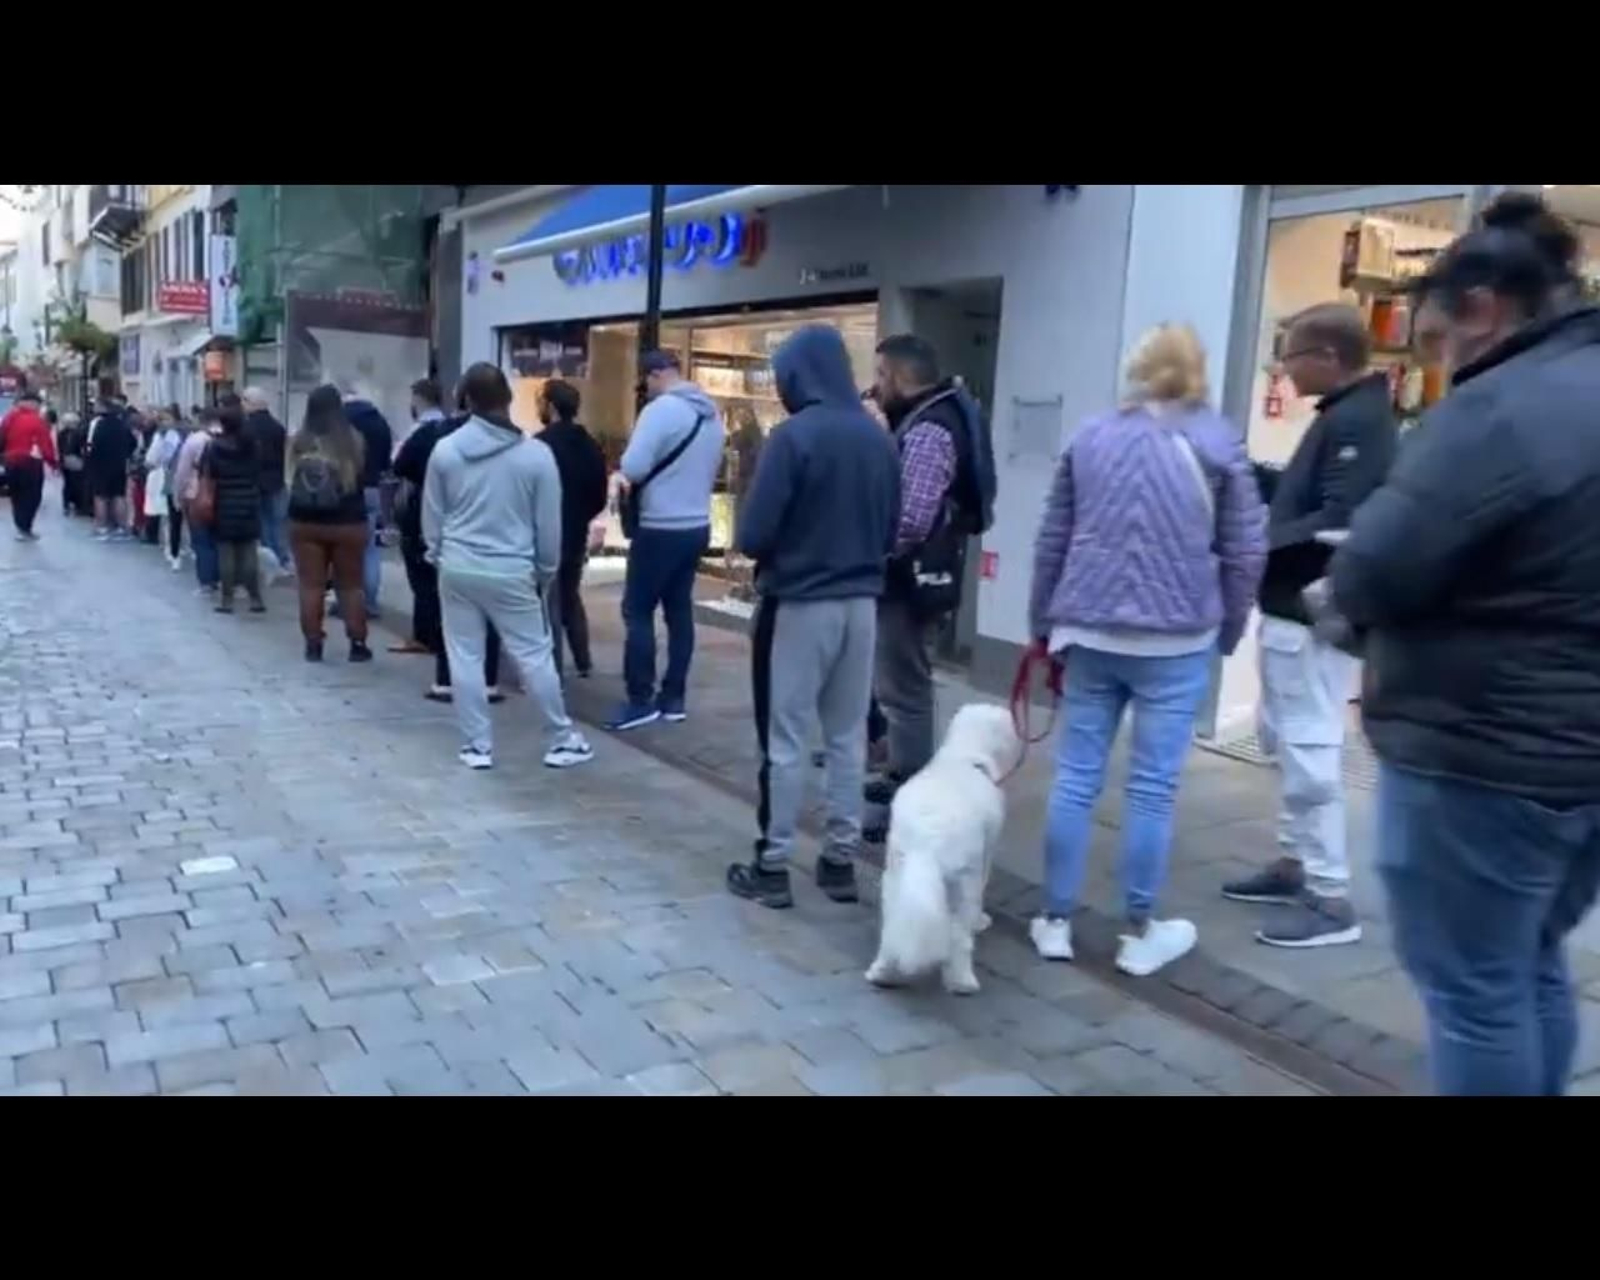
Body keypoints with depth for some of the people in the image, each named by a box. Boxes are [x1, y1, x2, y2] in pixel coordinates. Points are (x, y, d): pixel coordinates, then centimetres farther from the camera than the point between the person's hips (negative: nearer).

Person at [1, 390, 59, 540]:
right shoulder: (37, 419, -9)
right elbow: (45, 443, -13)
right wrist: (53, 462, -8)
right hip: (30, 462, -6)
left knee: (17, 496, 15)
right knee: (31, 496, 0)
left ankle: (21, 528, 17)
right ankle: (25, 529, -5)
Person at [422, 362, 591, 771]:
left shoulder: (445, 449, -2)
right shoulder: (536, 453, -8)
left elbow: (432, 515, 6)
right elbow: (548, 524, -1)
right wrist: (546, 569, 13)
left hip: (458, 569, 2)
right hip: (511, 572, -2)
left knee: (465, 658, 9)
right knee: (536, 656, 7)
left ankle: (477, 745, 15)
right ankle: (562, 741, 16)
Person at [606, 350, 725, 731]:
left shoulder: (661, 410, -16)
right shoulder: (712, 413, 9)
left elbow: (632, 468, -21)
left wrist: (627, 478, -1)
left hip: (661, 529, -8)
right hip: (697, 525, 8)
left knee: (638, 612, 0)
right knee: (679, 610, 12)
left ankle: (641, 700, 1)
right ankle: (674, 697, 16)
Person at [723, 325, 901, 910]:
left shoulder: (793, 435, -14)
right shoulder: (879, 439, 3)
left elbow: (755, 533, -15)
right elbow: (892, 530, 10)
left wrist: (767, 556, 5)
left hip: (799, 603, -5)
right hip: (862, 603, 6)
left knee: (786, 740, 4)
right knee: (848, 737, 13)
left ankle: (772, 866, 11)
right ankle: (841, 860, 21)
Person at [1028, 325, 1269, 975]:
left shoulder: (1089, 438, 8)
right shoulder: (1218, 443, 0)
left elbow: (1052, 540, 9)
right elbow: (1245, 551, -1)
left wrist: (1044, 624, 16)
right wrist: (1227, 630, 10)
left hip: (1090, 634, 3)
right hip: (1177, 640, -2)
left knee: (1075, 778, 8)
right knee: (1153, 787, 4)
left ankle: (1055, 920, 16)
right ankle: (1140, 934, 14)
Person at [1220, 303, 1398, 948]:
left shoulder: (1361, 422, -17)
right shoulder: (1340, 417, 15)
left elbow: (1338, 521, -25)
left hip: (1315, 617, -11)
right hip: (1293, 609, 11)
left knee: (1310, 751, -7)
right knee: (1287, 743, 18)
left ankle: (1331, 898, 2)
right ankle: (1294, 864, 30)